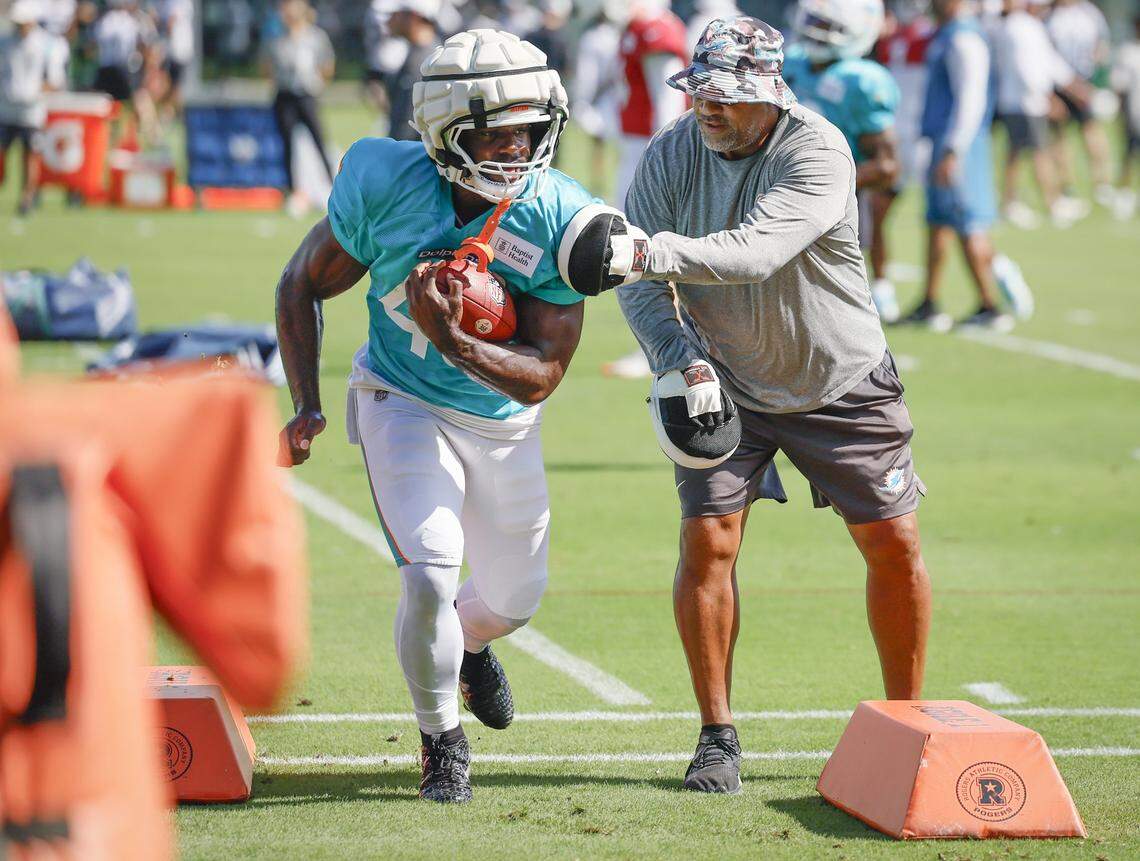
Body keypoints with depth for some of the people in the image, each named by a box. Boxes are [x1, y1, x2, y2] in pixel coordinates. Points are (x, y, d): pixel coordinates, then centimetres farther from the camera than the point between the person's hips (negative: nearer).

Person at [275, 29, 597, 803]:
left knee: (516, 597, 18)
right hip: (404, 406, -3)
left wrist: (451, 339, -39)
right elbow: (303, 285, -6)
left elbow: (542, 377, -21)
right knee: (430, 576, -21)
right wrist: (306, 407, -15)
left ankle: (466, 640, 57)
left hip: (504, 420, 3)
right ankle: (442, 741, 5)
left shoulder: (560, 222, -23)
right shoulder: (387, 184, -23)